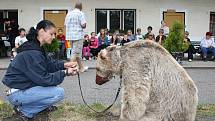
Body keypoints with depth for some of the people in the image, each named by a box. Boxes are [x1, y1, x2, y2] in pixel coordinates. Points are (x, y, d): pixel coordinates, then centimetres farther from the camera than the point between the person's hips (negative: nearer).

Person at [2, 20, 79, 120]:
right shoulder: (32, 53, -26)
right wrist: (65, 73, -19)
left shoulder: (36, 47, 5)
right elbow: (43, 79, -23)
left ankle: (43, 104, 12)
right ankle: (25, 110, -6)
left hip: (25, 85, 10)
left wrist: (64, 65, -7)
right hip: (17, 93, -10)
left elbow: (49, 64, 7)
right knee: (59, 93, -15)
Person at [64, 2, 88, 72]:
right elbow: (83, 25, -14)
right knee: (76, 52, -3)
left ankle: (81, 67, 25)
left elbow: (66, 24, 11)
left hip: (70, 35, 7)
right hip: (78, 35, -7)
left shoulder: (68, 14, 11)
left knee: (77, 52, 15)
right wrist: (84, 26, 7)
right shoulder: (80, 13, -7)